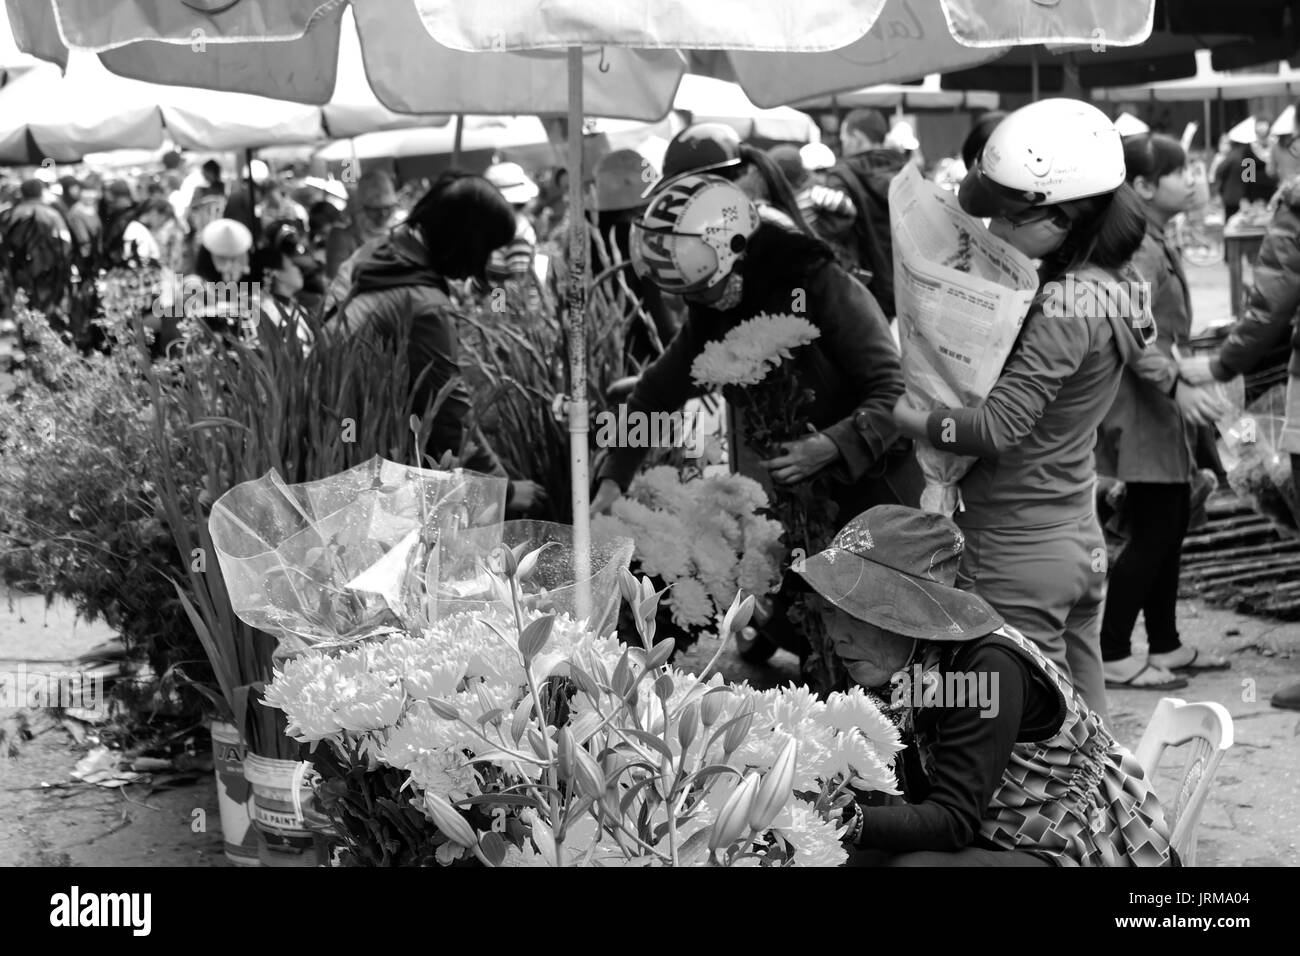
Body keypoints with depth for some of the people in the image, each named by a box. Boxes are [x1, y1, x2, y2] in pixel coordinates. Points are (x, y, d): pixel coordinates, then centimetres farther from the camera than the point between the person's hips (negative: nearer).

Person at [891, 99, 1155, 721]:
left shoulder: (1063, 308, -20)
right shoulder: (1112, 284, 8)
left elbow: (998, 426, -24)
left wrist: (900, 416, -15)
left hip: (1018, 555, -9)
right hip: (1080, 543, 9)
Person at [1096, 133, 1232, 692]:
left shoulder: (1155, 243, 15)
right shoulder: (1135, 247, -17)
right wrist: (1178, 388, -30)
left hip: (1163, 409, 10)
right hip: (1142, 410, -10)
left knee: (1170, 527, 13)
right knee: (1151, 532, -8)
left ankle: (1165, 645, 22)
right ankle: (1113, 656, -3)